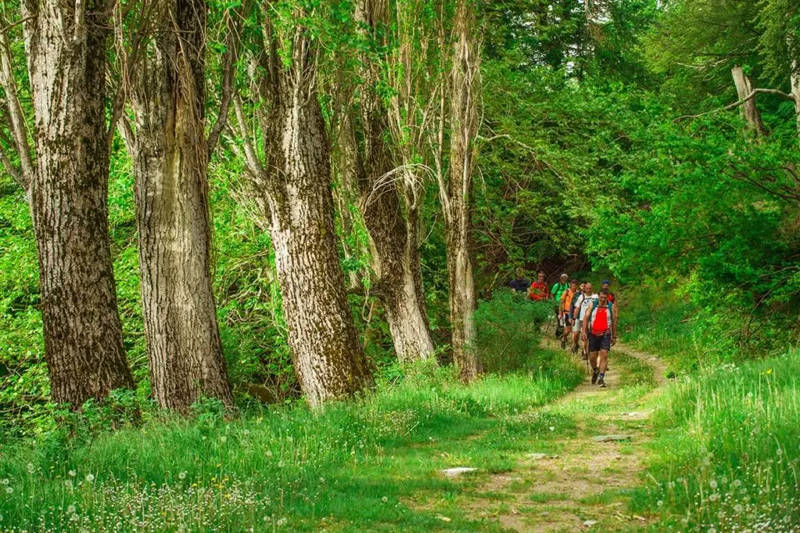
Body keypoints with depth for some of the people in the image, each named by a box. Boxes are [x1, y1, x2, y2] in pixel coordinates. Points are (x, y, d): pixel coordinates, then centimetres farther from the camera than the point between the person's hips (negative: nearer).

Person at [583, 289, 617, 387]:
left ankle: (601, 378, -11)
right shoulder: (592, 305, 1)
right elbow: (586, 318, 1)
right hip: (593, 334, 1)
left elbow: (614, 321, 9)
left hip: (605, 334, -1)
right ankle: (595, 371, 36)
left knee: (604, 355, -14)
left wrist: (614, 336, 11)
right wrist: (584, 332, -10)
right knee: (592, 356, 5)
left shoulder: (611, 307, 1)